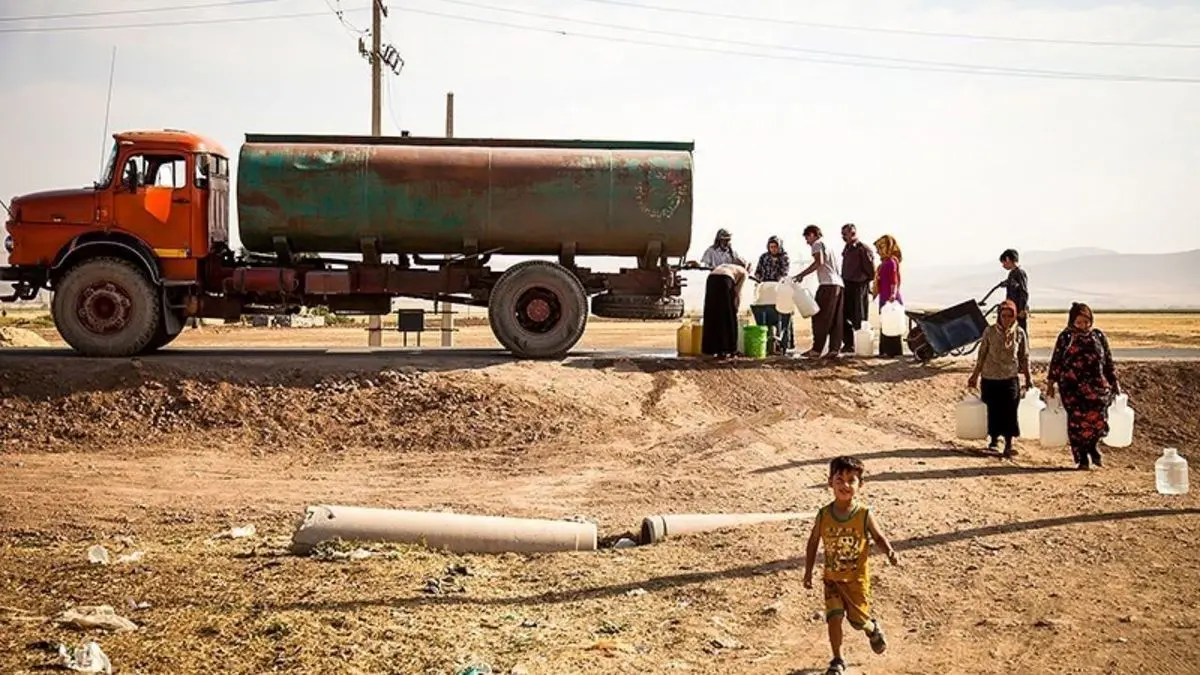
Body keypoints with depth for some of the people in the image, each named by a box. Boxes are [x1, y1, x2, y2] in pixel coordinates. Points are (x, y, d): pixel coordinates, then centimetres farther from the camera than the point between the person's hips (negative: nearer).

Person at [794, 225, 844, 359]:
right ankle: (834, 348, 1)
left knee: (820, 318, -5)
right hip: (838, 284, 8)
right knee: (835, 320, 5)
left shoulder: (817, 244, 1)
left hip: (828, 284, -8)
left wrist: (801, 275, -16)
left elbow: (819, 262, -16)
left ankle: (816, 349, -5)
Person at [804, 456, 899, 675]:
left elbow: (879, 537, -2)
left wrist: (890, 553, -23)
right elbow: (813, 542, 2)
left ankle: (873, 628, 43)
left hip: (857, 578, -1)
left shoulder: (864, 515, -15)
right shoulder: (824, 515, -10)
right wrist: (808, 571, 3)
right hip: (832, 578, 1)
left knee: (858, 620, 6)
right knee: (834, 618, -6)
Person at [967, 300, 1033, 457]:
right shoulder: (990, 332, -4)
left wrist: (1028, 377, 7)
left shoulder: (1019, 333, -1)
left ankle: (1008, 445, 2)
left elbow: (1024, 357, 6)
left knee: (1010, 411, -3)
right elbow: (982, 355, 3)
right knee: (993, 410, 6)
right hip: (990, 378, 0)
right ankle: (993, 439, 22)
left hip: (1010, 378, 0)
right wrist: (975, 375, 5)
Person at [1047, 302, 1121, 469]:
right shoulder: (1065, 337, 5)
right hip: (1072, 387, 0)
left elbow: (1109, 361, 14)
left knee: (1096, 416, -16)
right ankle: (1082, 458, 10)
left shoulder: (1098, 336, 8)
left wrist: (1114, 382, 13)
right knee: (1077, 420, -2)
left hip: (1096, 385, 0)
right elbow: (1056, 361, 8)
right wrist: (1051, 383, 7)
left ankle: (1093, 446, 11)